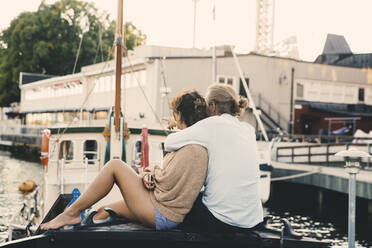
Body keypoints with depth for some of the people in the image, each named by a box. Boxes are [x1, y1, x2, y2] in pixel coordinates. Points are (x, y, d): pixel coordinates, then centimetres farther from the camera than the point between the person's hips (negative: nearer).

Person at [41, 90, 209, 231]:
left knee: (115, 166, -7)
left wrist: (154, 173, 3)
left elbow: (166, 182, -19)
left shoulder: (192, 148, -18)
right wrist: (149, 174, -3)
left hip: (162, 215, -10)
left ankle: (72, 213, 0)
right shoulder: (191, 142, 15)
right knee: (103, 213, 15)